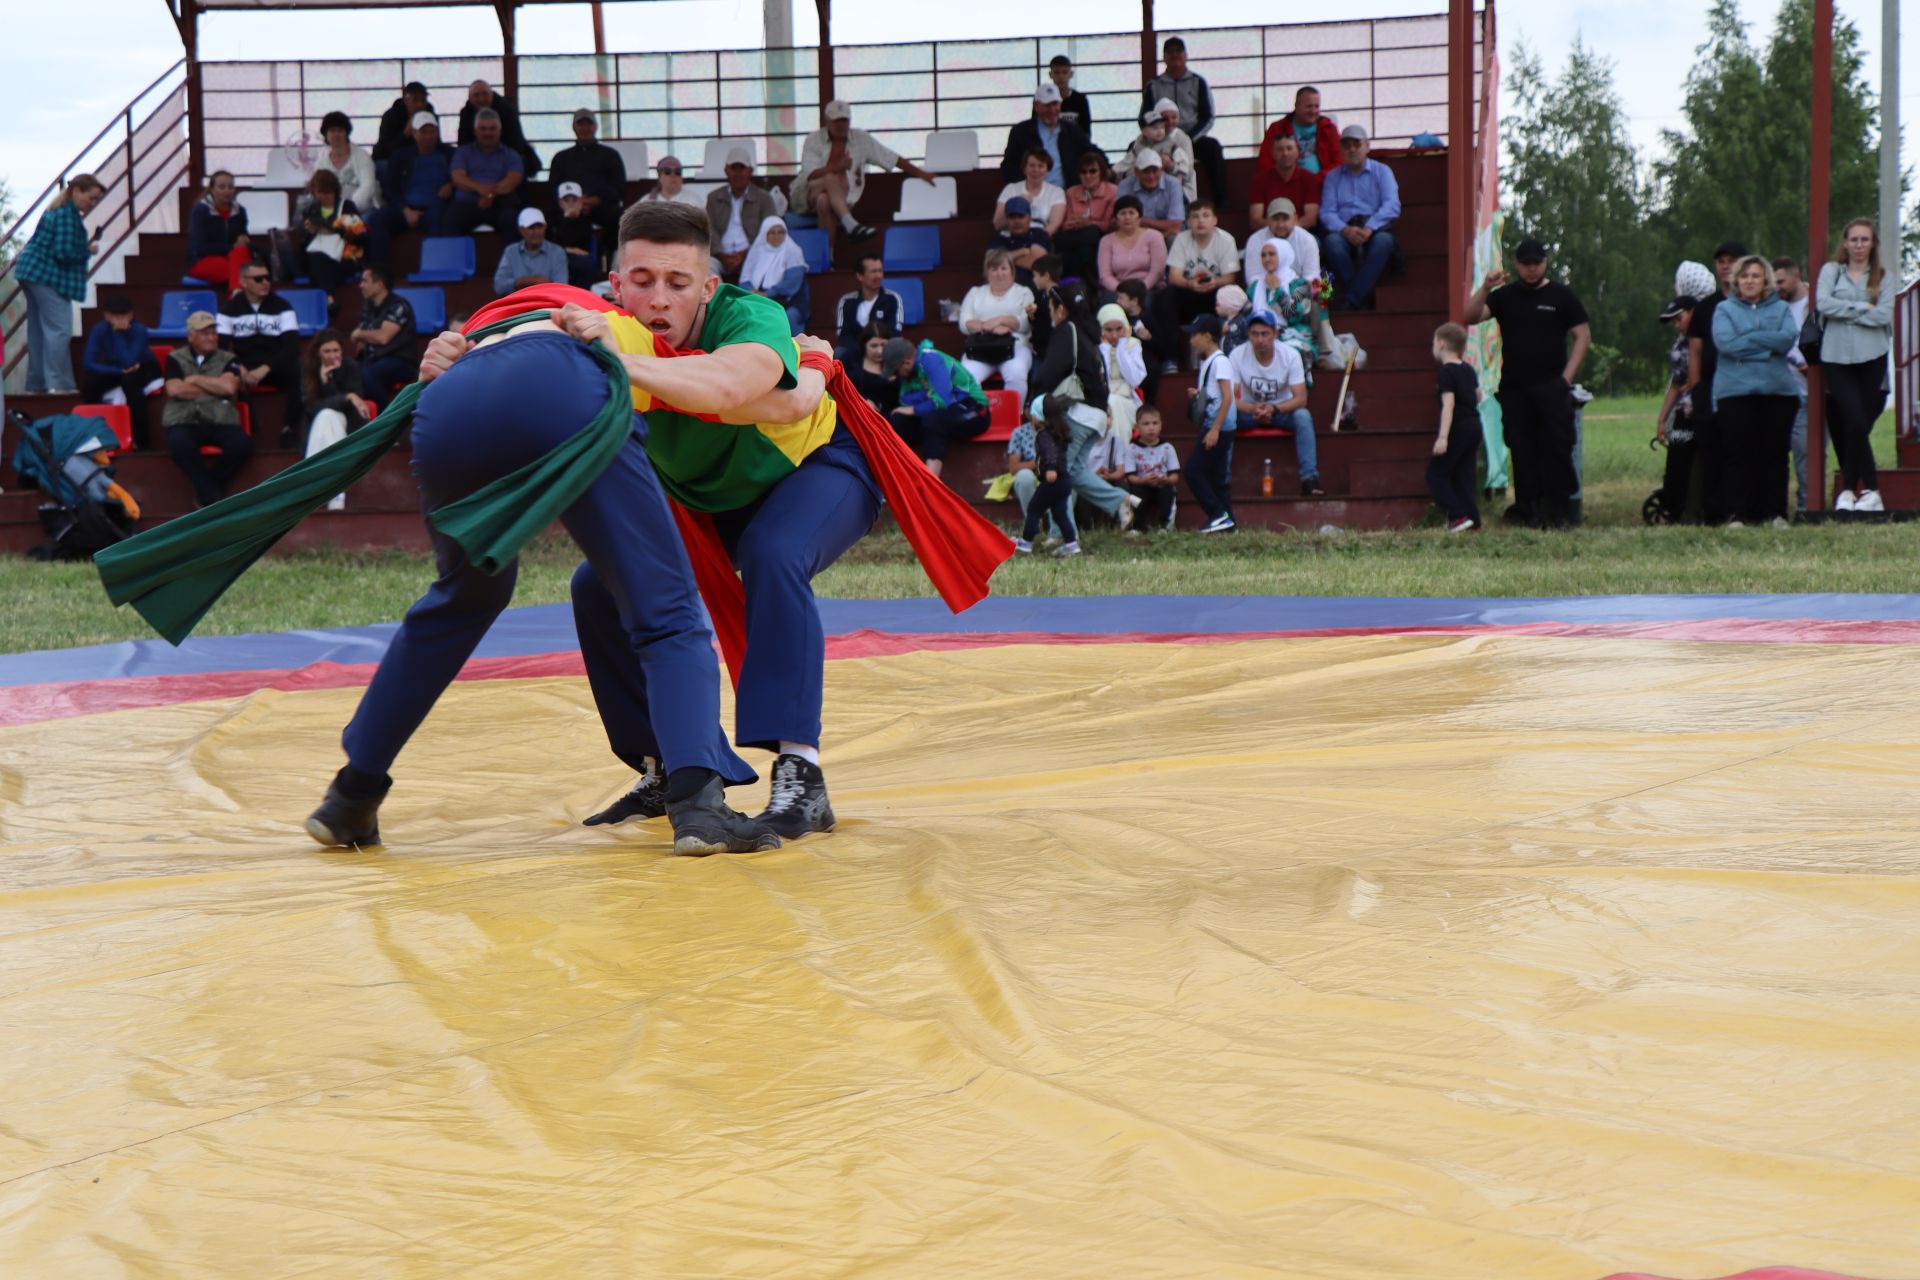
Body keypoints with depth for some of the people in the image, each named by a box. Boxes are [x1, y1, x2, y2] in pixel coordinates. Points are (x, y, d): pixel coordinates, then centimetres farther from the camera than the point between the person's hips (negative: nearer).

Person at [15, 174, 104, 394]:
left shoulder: (58, 209, 17)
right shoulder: (68, 214, -15)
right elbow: (64, 252, -21)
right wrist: (88, 251, -6)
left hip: (32, 271, 11)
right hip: (48, 275, -11)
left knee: (39, 330, 11)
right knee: (59, 329, -12)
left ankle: (36, 384, 13)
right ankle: (58, 383, -16)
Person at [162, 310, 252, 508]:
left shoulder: (228, 360, 16)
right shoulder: (176, 359, 13)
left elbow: (230, 387, -4)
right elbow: (174, 390, -5)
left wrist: (195, 380, 1)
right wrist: (214, 387, 2)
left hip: (220, 422, 2)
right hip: (184, 422, -2)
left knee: (243, 444, -31)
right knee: (180, 444, -38)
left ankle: (205, 488, -9)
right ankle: (213, 496, -23)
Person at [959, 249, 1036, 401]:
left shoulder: (1023, 292, 18)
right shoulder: (975, 293, 23)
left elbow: (1026, 323, 3)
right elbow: (964, 324, 9)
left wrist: (1000, 320, -12)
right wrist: (988, 327, -9)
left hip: (1015, 346, -1)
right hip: (980, 348, 1)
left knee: (1016, 375, -36)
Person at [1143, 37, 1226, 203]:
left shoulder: (1198, 82, 9)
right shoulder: (1153, 86, 12)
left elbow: (1207, 118, 3)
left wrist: (1189, 139, -14)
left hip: (1193, 139, -1)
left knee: (1212, 147, -32)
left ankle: (1219, 201, -34)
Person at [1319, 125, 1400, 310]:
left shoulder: (1382, 172, 15)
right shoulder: (1332, 177, 19)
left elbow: (1391, 206, -1)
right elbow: (1326, 212, 5)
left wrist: (1369, 228, -19)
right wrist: (1345, 230, -17)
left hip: (1376, 228, -1)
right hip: (1344, 230, 1)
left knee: (1383, 240, -36)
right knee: (1331, 241, -35)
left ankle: (1350, 300, -34)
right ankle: (1364, 298, -26)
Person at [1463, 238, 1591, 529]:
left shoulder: (1561, 295, 6)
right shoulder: (1505, 296, 10)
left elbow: (1583, 335, 5)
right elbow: (1470, 317, -2)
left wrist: (1567, 376, -5)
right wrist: (1485, 287, -18)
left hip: (1551, 388, -2)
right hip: (1514, 388, 2)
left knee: (1556, 449, -6)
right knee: (1521, 451, 2)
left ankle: (1559, 513, -4)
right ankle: (1526, 511, 6)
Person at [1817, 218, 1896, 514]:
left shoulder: (1883, 277, 9)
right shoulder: (1831, 271, 9)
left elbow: (1884, 314, -5)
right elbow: (1823, 303, -7)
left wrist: (1844, 313, -7)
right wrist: (1863, 308, -7)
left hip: (1871, 358, 1)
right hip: (1837, 357, 0)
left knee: (1857, 425, -1)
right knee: (1855, 422, -9)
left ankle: (1849, 489, 6)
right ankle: (1870, 489, -1)